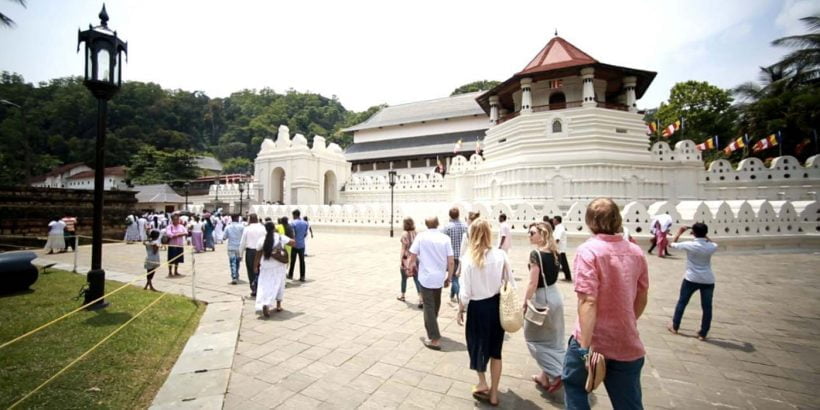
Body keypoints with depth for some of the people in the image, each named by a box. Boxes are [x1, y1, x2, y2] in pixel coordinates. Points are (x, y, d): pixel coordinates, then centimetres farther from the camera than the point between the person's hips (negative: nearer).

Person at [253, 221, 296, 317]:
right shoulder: (281, 238, -6)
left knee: (265, 286, 4)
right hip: (279, 265, 0)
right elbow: (293, 242, -2)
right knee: (278, 285, 15)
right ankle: (278, 305, 22)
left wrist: (256, 266, 13)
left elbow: (258, 255, 2)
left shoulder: (262, 240, -3)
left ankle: (264, 305, -18)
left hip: (266, 266, 0)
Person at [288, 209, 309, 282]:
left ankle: (290, 275, 22)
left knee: (292, 260, 9)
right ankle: (302, 277, 5)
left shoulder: (293, 223, -11)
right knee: (302, 261, 5)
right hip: (302, 245, 4)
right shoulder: (305, 223, 5)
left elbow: (292, 235, -15)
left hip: (295, 245, -4)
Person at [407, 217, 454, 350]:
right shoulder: (445, 238, -3)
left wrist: (409, 266, 14)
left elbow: (413, 256, -6)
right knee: (435, 305, 24)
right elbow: (450, 261, -4)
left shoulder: (421, 236, -7)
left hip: (426, 277, -3)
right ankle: (432, 327, 43)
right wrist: (449, 278, 7)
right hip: (439, 277, 3)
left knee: (429, 307, 5)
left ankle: (435, 339, 4)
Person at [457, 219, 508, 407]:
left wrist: (460, 311, 1)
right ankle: (493, 394, 30)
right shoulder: (501, 255, -10)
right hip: (497, 305, 3)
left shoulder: (468, 259, -17)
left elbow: (465, 291, -13)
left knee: (477, 345, 23)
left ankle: (482, 383, 32)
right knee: (495, 350, 17)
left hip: (478, 307, -3)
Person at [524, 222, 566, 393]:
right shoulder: (553, 253, 4)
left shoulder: (536, 254, -20)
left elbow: (533, 283, -21)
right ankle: (545, 375, 31)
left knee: (533, 336, 11)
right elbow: (552, 276, 12)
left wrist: (525, 303, -12)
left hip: (541, 298, -8)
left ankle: (555, 372, 7)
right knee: (552, 338, 18)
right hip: (555, 295, 8)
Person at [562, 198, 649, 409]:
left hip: (593, 341, -5)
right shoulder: (636, 252, 2)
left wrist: (585, 348, -24)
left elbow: (588, 301, -25)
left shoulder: (587, 250, -17)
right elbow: (642, 298, 13)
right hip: (627, 344, 5)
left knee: (574, 385, 22)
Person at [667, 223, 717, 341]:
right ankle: (703, 334, 15)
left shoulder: (689, 245, -14)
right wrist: (704, 236, 16)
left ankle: (675, 327, 22)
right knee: (707, 307, 10)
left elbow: (672, 244, 2)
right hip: (708, 280, 2)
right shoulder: (712, 247, -6)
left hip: (691, 279, -2)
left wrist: (679, 232, 14)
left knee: (682, 302, 13)